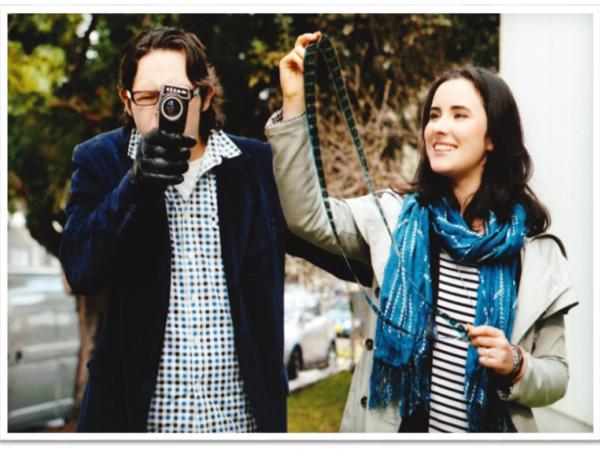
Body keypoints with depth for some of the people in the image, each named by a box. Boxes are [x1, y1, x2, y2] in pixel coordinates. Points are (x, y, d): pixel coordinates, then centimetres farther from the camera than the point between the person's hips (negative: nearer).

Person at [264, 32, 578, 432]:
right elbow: (307, 216, -16)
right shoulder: (395, 217, -2)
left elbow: (556, 375, 0)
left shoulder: (533, 248, -5)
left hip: (490, 429, -1)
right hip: (389, 426, 1)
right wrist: (295, 104, -20)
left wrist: (516, 366, -21)